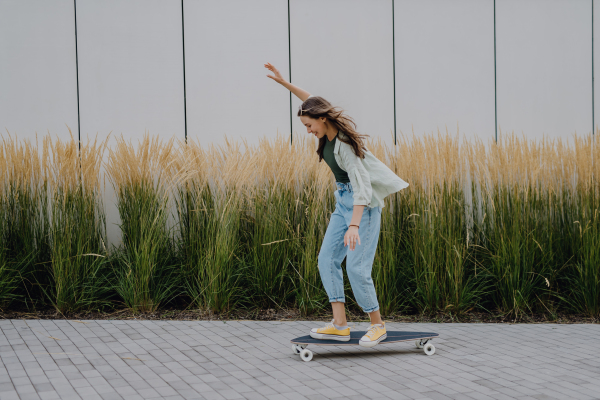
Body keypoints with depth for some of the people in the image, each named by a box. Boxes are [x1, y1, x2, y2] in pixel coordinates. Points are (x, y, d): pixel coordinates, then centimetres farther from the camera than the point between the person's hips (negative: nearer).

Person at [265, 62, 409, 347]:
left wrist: (354, 226, -41)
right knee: (327, 260, 1)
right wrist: (283, 82, 14)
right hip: (343, 202, 9)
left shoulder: (344, 145, -25)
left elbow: (361, 186, -32)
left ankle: (377, 325, 4)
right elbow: (311, 100, 18)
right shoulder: (328, 131, -2)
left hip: (363, 205, -9)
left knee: (357, 268, -12)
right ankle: (340, 325, -1)